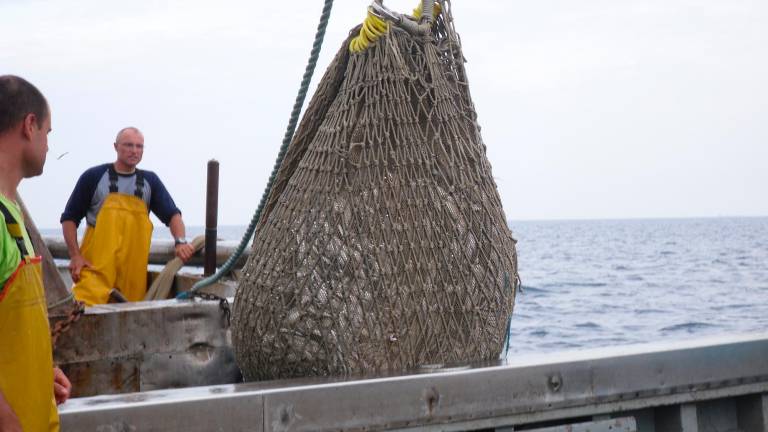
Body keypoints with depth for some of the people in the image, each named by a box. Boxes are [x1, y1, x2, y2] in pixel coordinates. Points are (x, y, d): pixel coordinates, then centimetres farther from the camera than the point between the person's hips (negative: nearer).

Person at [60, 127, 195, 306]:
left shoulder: (150, 181, 15)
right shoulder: (94, 177, 6)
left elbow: (172, 214, 6)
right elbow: (69, 218, 8)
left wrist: (180, 242, -14)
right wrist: (75, 256, -4)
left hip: (134, 269, 3)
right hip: (96, 265, -3)